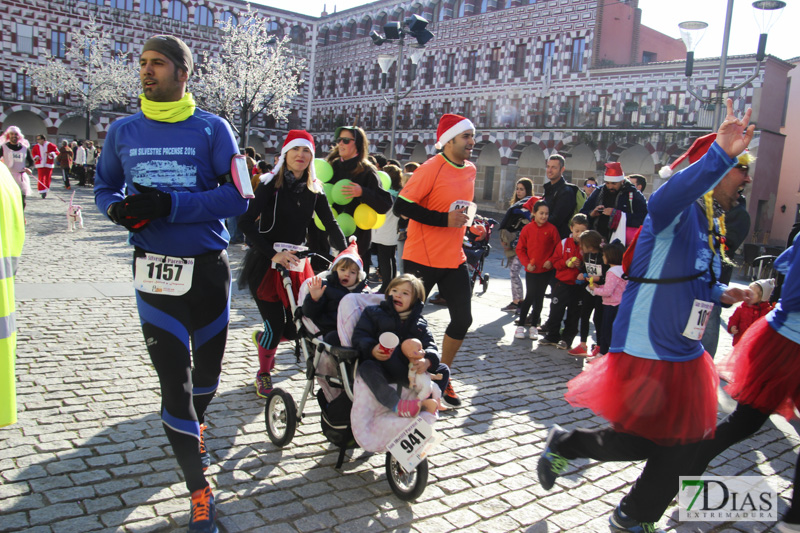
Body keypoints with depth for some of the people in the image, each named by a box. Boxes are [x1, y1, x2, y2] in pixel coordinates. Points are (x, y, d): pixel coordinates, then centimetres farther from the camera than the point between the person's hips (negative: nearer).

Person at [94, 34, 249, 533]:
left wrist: (170, 204, -21)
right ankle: (201, 491, 13)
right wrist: (118, 208, -10)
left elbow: (237, 196, -10)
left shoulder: (212, 129, -4)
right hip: (154, 270, 1)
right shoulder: (123, 131, 5)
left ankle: (195, 425, 51)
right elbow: (105, 188, 14)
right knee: (172, 376, -1)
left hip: (208, 267, -1)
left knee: (207, 367, 16)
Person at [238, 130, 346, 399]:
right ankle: (263, 374, 24)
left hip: (296, 262, 4)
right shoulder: (271, 184, -9)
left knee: (297, 327, 1)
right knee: (275, 326, -5)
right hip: (265, 263, -4)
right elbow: (247, 221, -19)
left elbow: (331, 224, 5)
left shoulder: (314, 190, 6)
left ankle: (262, 337, 36)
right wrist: (273, 254, -26)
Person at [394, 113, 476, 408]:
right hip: (422, 259, -7)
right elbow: (401, 206, -20)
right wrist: (445, 219, -23)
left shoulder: (470, 170, 8)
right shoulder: (430, 169, -15)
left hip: (454, 259, 7)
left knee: (463, 318, 5)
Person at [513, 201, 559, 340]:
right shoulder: (527, 229, -3)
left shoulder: (552, 229, -4)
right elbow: (520, 249, 2)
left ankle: (533, 326, 19)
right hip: (531, 270, -1)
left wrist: (551, 261, -11)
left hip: (546, 270, 1)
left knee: (539, 298, 8)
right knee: (530, 297, -3)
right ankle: (521, 325, 10)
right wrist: (527, 263, -9)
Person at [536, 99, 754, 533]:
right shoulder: (678, 211, -17)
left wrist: (721, 293, 8)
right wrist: (720, 154, -59)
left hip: (683, 354, 9)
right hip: (645, 353, -9)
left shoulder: (709, 223, 13)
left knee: (679, 447, 14)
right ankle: (565, 444, 32)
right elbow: (674, 192, -44)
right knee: (633, 443, 3)